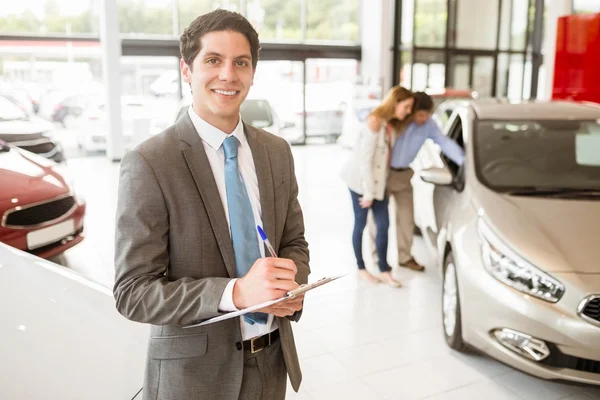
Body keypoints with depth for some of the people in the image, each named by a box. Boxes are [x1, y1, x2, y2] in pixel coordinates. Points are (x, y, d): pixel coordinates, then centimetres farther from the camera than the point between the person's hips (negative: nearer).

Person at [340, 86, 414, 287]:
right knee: (361, 224, 7)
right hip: (361, 180, -7)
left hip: (379, 181, 7)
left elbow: (387, 155, 8)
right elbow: (365, 159, -22)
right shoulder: (375, 122, -21)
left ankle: (384, 270, 14)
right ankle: (361, 268, 23)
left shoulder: (392, 123, 4)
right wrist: (368, 192, -19)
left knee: (383, 225, 5)